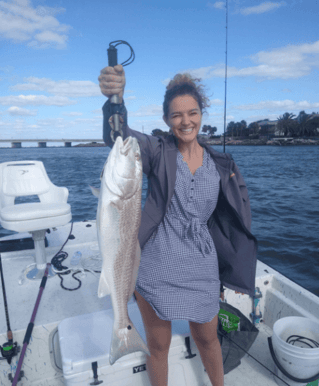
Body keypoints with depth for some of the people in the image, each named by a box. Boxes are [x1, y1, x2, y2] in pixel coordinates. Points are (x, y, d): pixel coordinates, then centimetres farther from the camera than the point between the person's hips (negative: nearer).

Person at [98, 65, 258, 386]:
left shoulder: (220, 164, 3)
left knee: (207, 338, 23)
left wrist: (238, 271, 10)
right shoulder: (158, 152, -6)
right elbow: (118, 136, -25)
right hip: (155, 269, -2)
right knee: (158, 346, 17)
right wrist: (115, 98, -46)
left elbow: (234, 219, 9)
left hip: (201, 269, 3)